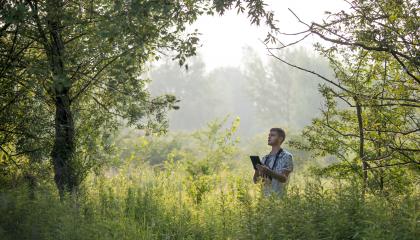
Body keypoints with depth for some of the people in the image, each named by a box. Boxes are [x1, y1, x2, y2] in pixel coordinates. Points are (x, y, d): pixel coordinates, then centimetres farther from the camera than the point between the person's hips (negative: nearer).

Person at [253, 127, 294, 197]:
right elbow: (255, 180, 11)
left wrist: (268, 172, -28)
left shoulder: (287, 156, -2)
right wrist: (257, 171, -10)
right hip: (265, 196, 5)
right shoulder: (265, 158, 14)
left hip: (279, 196, -5)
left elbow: (284, 179, -14)